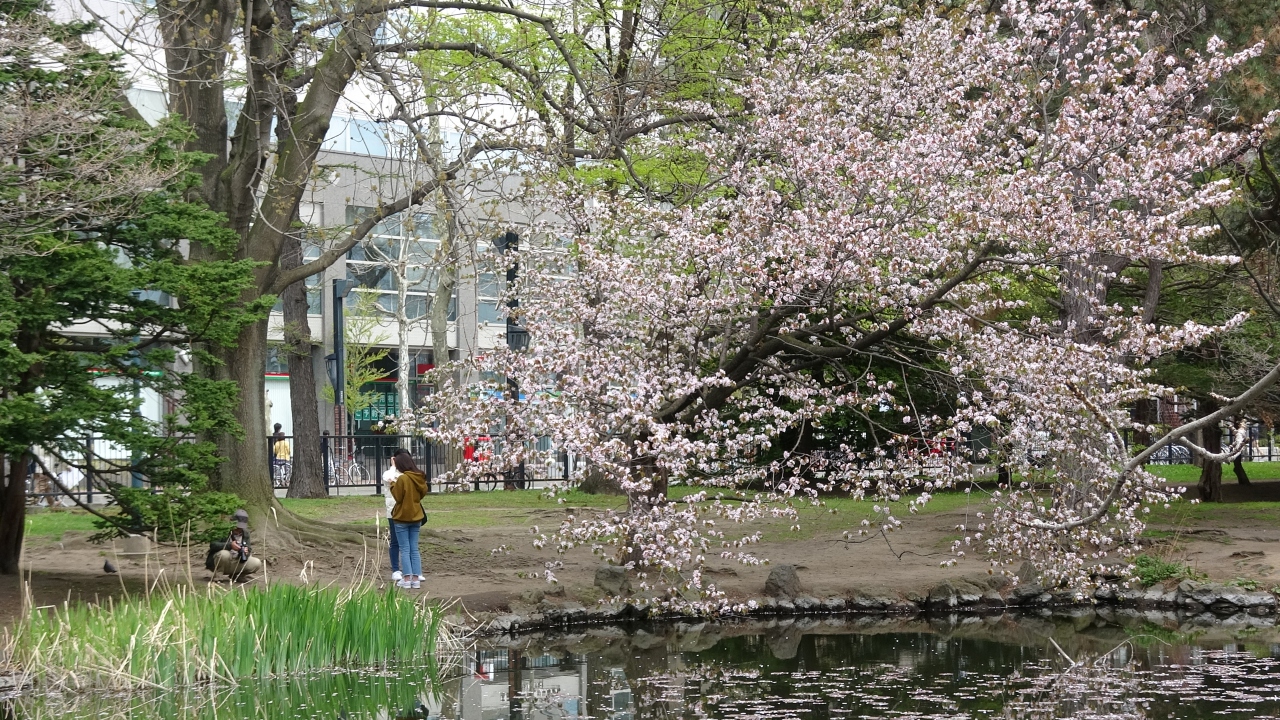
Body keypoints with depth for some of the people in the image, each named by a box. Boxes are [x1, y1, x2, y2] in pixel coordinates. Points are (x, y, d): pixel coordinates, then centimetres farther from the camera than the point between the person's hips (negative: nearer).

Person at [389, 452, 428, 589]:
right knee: (414, 549, 9)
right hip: (416, 516, 6)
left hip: (402, 517, -6)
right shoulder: (420, 478, 2)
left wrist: (393, 485, -1)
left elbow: (398, 497, -14)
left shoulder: (402, 478, -18)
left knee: (405, 549, 0)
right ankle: (416, 579, 5)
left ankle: (407, 579, -3)